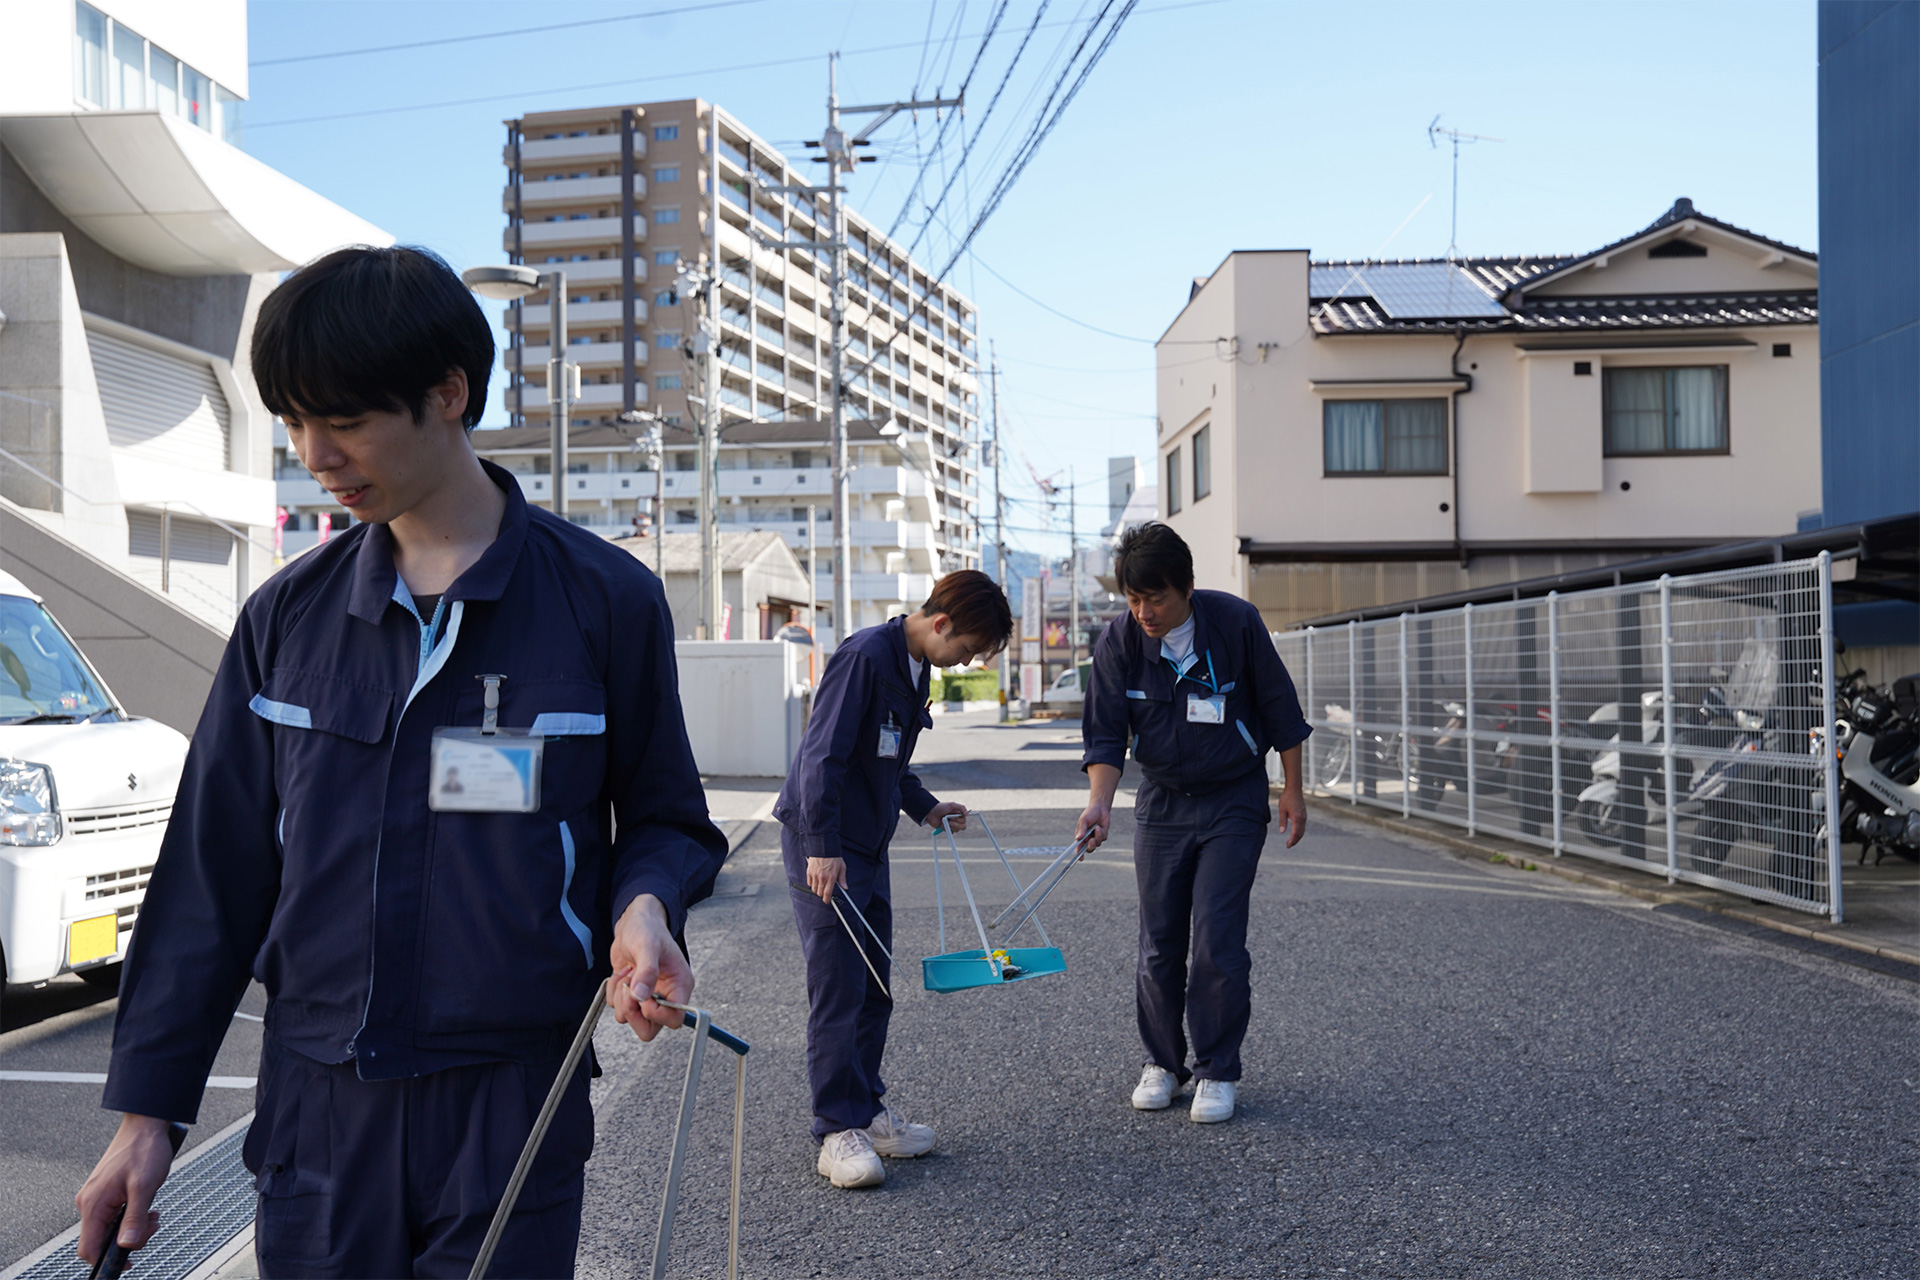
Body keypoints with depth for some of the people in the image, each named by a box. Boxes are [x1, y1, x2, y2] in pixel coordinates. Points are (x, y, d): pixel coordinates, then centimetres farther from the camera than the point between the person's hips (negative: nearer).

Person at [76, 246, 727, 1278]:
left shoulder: (603, 599, -6)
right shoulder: (289, 613, 3)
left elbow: (664, 817, 4)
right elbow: (215, 866, 7)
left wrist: (643, 906, -19)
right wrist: (146, 1106, 7)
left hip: (511, 1112, -2)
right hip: (314, 1112, 3)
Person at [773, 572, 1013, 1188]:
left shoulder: (915, 667, 10)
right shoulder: (865, 656, -19)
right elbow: (822, 756, -23)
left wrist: (925, 808, 12)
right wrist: (822, 850, -26)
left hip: (868, 845, 9)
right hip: (823, 845, -9)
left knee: (873, 987, 13)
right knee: (838, 988, -6)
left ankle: (866, 1107, 25)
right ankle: (839, 1131, 2)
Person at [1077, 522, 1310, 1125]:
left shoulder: (1236, 622, -15)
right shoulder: (1118, 640, -10)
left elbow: (1279, 708, -4)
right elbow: (1105, 731, -8)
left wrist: (1292, 790, 0)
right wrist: (1100, 800, -24)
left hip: (1235, 803, -2)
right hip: (1161, 803, 3)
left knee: (1217, 940, -8)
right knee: (1158, 944, 5)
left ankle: (1216, 1071, 7)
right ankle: (1162, 1063, 22)